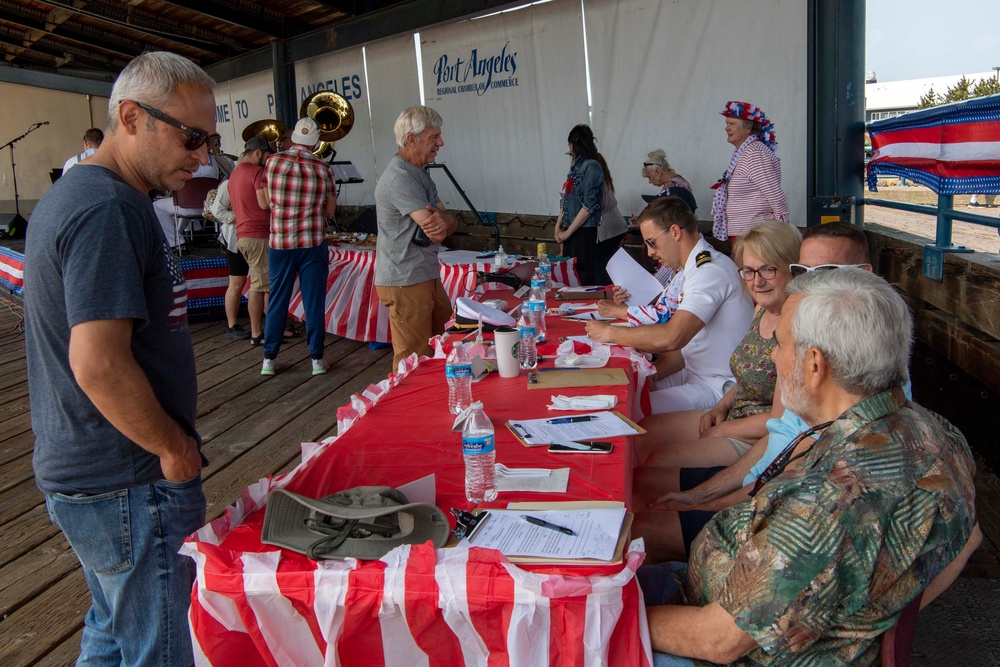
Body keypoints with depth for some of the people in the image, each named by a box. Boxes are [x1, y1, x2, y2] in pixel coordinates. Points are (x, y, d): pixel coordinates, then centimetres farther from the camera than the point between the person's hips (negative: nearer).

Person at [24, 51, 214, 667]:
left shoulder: (73, 195, 12)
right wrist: (175, 448, -13)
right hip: (130, 489, -10)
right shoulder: (107, 210, -21)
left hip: (85, 473, 10)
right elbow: (100, 366, -28)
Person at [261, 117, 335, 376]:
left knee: (277, 300, 10)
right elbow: (330, 211, 1)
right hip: (313, 244, -1)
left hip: (279, 243, 1)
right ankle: (317, 358, 10)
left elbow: (268, 201, 7)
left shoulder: (273, 162, -4)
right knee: (314, 301, 6)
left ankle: (269, 359, 16)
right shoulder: (322, 168, -4)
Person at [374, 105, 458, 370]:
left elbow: (450, 222, 8)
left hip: (428, 277, 10)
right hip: (405, 282, -10)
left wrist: (444, 220, -15)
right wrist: (443, 220, -1)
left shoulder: (419, 174, 15)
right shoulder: (399, 177, -19)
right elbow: (437, 233, -24)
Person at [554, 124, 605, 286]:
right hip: (570, 231, 7)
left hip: (584, 231, -7)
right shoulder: (576, 166, 14)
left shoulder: (591, 166, -9)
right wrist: (558, 227, 6)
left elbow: (589, 205, -15)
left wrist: (568, 231, -11)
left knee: (583, 277, -5)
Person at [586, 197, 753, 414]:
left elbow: (671, 338, -31)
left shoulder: (711, 271, -20)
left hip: (719, 388, -10)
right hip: (693, 373, 10)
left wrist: (610, 332, -18)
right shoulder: (696, 268, 13)